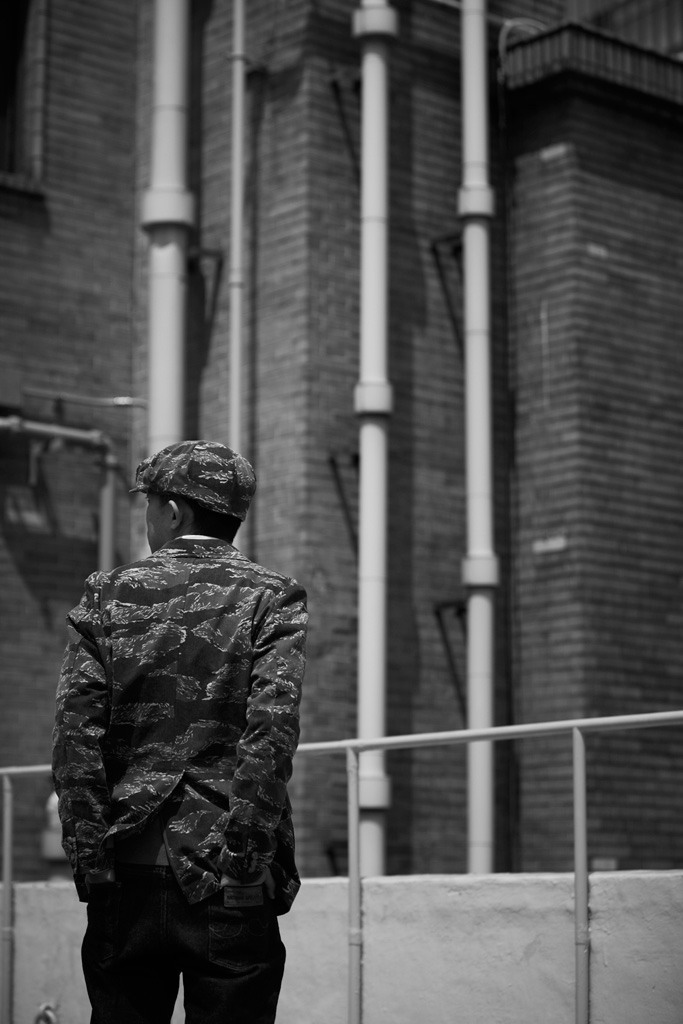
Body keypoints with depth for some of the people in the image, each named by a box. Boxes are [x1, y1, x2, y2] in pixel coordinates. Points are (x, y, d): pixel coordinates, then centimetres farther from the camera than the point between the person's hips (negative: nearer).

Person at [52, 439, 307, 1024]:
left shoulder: (107, 596, 5)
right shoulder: (272, 600, 0)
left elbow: (77, 730, -2)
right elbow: (271, 732, -11)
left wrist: (89, 853, -2)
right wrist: (244, 854, -11)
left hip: (128, 869, 2)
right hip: (228, 881, -2)